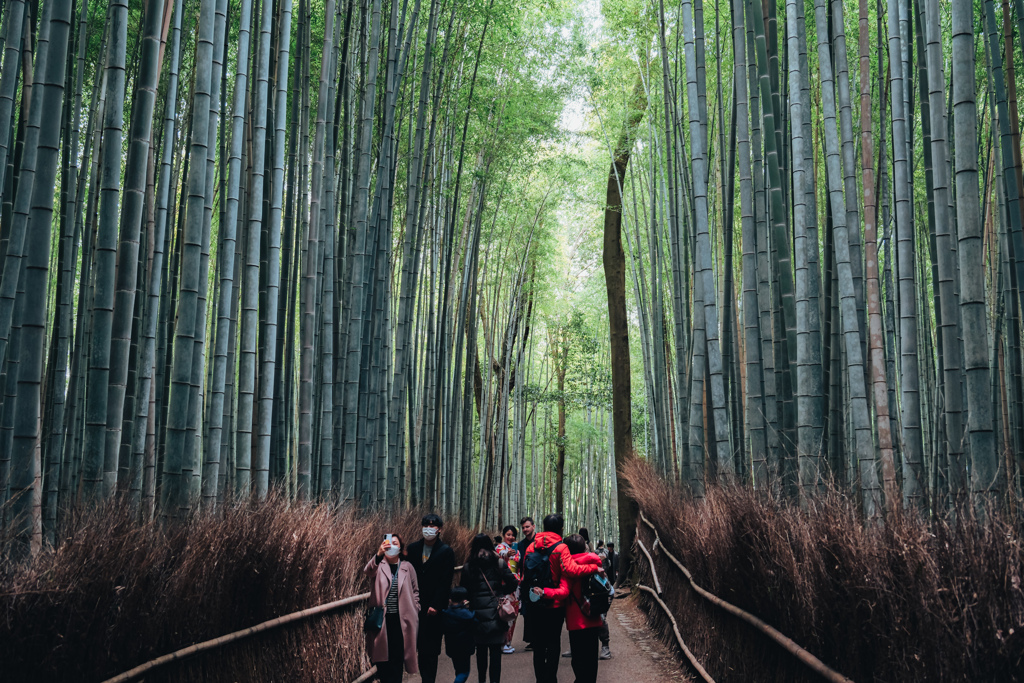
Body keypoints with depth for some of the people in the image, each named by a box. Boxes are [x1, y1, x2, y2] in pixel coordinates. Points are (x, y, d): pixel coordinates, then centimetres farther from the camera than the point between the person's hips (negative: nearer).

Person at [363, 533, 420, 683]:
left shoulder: (407, 567, 5)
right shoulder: (379, 565, 0)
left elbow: (415, 591, 12)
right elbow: (367, 571, -24)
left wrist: (414, 611, 4)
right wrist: (378, 554, -41)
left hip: (401, 620, 1)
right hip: (382, 620, 0)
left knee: (397, 656, 4)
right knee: (382, 656, 5)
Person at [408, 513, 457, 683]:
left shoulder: (446, 551, -5)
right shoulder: (413, 548, 7)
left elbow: (446, 581, -8)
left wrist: (435, 605, -13)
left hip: (435, 607, -4)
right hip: (416, 605, 4)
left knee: (431, 648, -1)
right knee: (421, 645, 7)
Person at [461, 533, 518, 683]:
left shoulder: (468, 567, -2)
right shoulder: (498, 564, -2)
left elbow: (463, 590, 0)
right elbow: (513, 583, -4)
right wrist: (500, 592, 10)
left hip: (477, 613, 1)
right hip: (496, 614, -1)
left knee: (481, 650, 15)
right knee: (495, 650, 4)